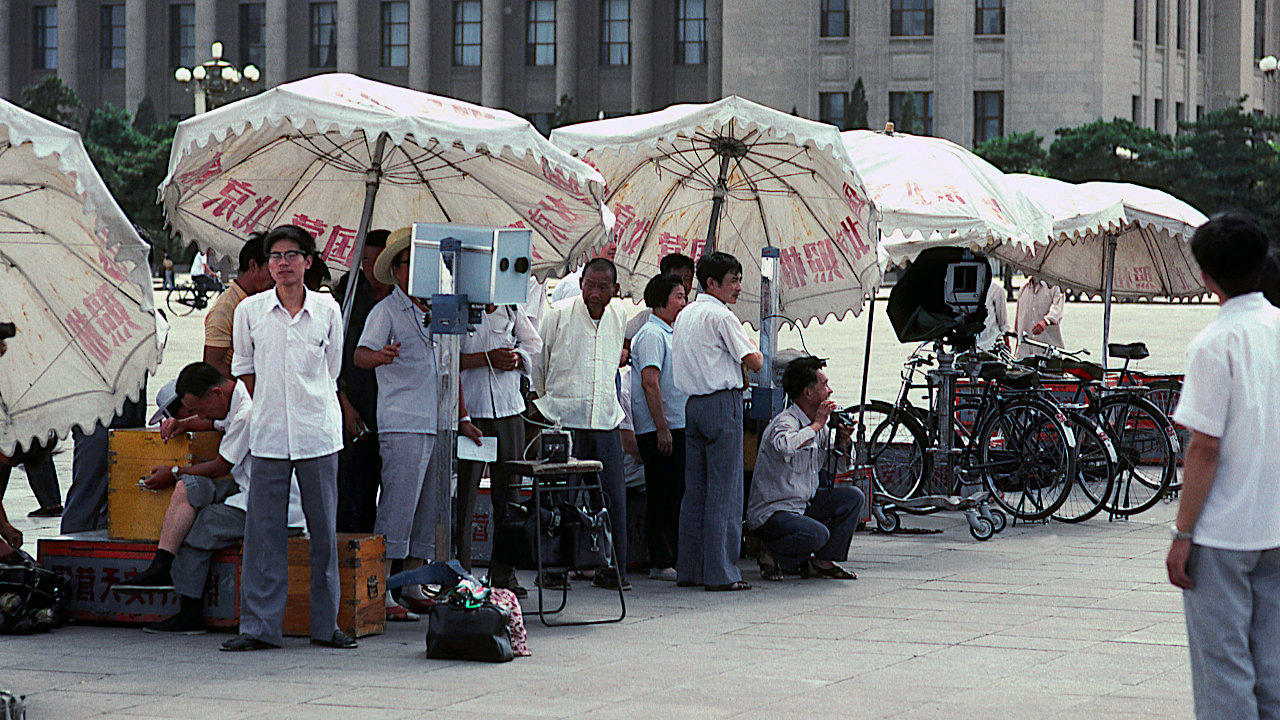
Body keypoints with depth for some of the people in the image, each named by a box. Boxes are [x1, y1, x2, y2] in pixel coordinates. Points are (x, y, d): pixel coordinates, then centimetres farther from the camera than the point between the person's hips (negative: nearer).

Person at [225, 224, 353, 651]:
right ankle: (259, 626, 2)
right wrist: (269, 408, 10)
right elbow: (244, 368, 14)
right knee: (263, 531, -1)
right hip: (268, 435, 0)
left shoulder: (327, 309, 2)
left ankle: (326, 625, 11)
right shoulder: (250, 310, 3)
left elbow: (331, 369, 12)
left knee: (324, 531, 4)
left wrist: (309, 407, 10)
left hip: (319, 435, 0)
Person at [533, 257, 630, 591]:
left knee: (613, 495, 0)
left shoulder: (620, 316, 7)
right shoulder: (559, 315, -5)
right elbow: (537, 363, 7)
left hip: (605, 421, 4)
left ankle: (612, 568, 8)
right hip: (564, 421, -3)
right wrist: (546, 401, 14)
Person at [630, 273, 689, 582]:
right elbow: (649, 382, -19)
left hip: (676, 428, 10)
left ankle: (670, 558, 15)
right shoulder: (651, 335, -11)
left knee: (676, 495, 11)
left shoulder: (669, 334, 19)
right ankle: (660, 563, -4)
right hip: (660, 428, -10)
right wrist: (662, 428, -22)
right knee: (662, 497, -7)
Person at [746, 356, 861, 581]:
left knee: (853, 497, 1)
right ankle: (773, 555, -3)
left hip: (804, 503, 9)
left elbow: (833, 464, 22)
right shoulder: (785, 422, -20)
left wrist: (842, 442, -1)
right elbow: (783, 446, -46)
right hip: (771, 511, -9)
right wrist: (816, 426, -30)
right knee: (817, 534, -32)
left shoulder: (818, 425, 8)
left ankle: (823, 562, 3)